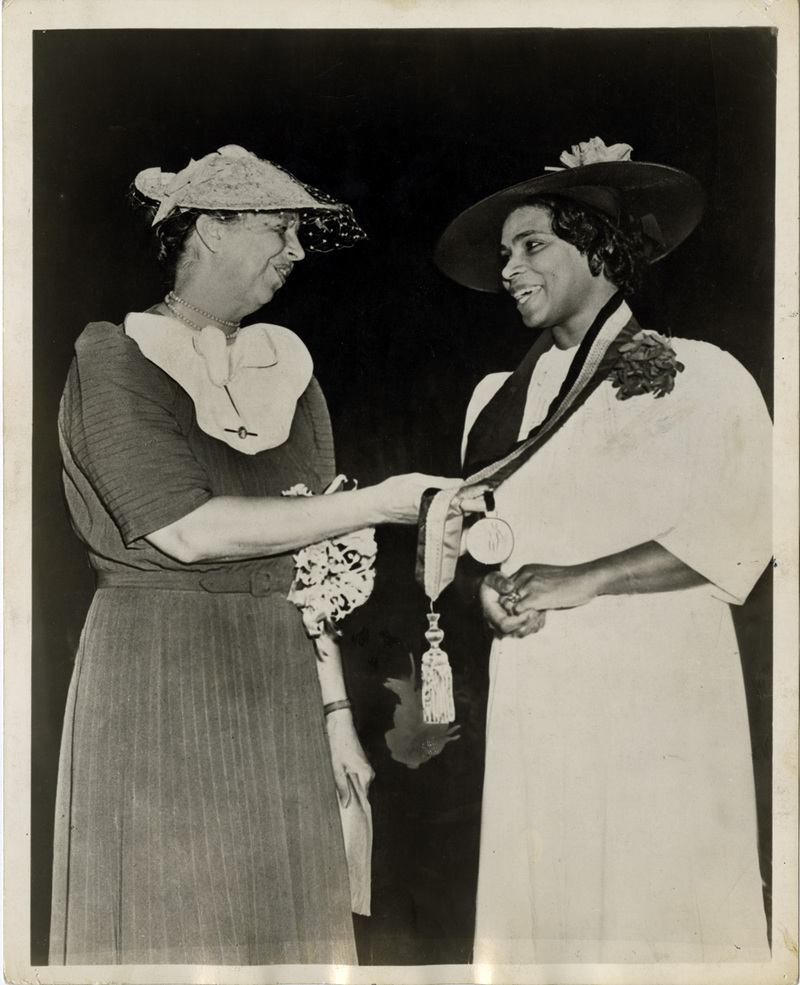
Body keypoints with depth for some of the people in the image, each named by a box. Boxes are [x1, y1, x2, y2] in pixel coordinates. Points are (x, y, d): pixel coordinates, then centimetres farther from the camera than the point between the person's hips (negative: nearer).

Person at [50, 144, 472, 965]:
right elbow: (190, 530, -15)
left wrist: (334, 707, 6)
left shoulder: (286, 369, 11)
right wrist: (375, 503, -12)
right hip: (156, 673, -5)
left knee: (282, 912, 9)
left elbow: (311, 559, 10)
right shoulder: (113, 359, -3)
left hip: (279, 681, 5)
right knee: (165, 916, 3)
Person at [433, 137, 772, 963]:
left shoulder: (698, 378, 0)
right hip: (532, 700, 5)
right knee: (537, 905, 6)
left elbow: (734, 531, -9)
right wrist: (487, 584, -3)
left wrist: (583, 579, -15)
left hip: (658, 691, -4)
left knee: (661, 908, -1)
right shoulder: (499, 396, 16)